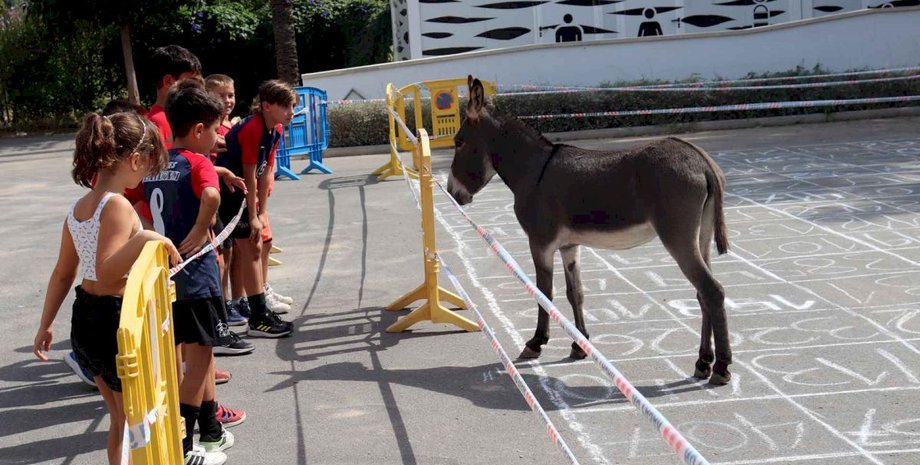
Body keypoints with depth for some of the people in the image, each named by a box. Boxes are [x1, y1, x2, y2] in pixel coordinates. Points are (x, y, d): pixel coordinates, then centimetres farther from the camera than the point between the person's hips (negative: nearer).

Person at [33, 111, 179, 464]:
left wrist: (46, 324, 18)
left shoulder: (80, 206, 6)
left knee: (119, 419, 23)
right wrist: (145, 239, -33)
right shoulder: (118, 206, -19)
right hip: (117, 320, -9)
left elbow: (62, 273, 12)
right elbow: (106, 274, -28)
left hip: (84, 318, 9)